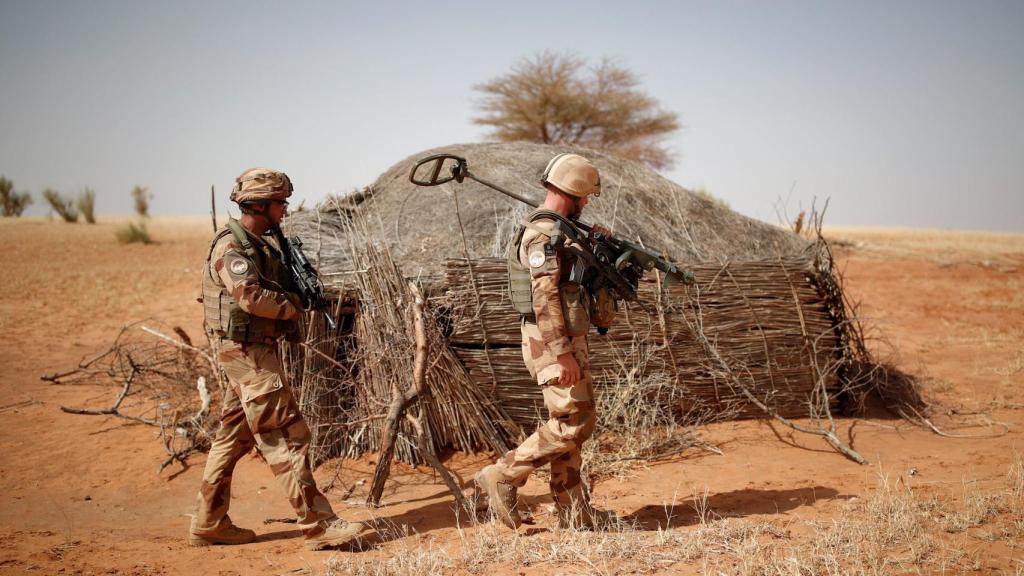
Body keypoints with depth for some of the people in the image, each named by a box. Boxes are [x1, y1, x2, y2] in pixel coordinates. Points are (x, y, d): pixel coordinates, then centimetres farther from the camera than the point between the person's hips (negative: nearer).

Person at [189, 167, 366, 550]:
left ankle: (209, 524, 21)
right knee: (286, 436, -9)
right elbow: (251, 296, -28)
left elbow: (277, 290, 23)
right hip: (246, 351, -10)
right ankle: (319, 525, -8)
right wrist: (291, 306, -13)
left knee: (234, 437, 13)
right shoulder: (232, 246, -15)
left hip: (257, 350, 10)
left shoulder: (261, 243, 16)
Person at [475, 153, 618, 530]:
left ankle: (574, 512, 14)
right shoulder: (545, 233, -16)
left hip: (562, 341, 10)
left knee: (568, 424, 10)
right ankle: (502, 477, -1)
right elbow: (545, 298, -23)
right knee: (573, 423, -9)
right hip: (554, 343, -10)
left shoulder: (552, 230, 16)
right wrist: (563, 353, -26)